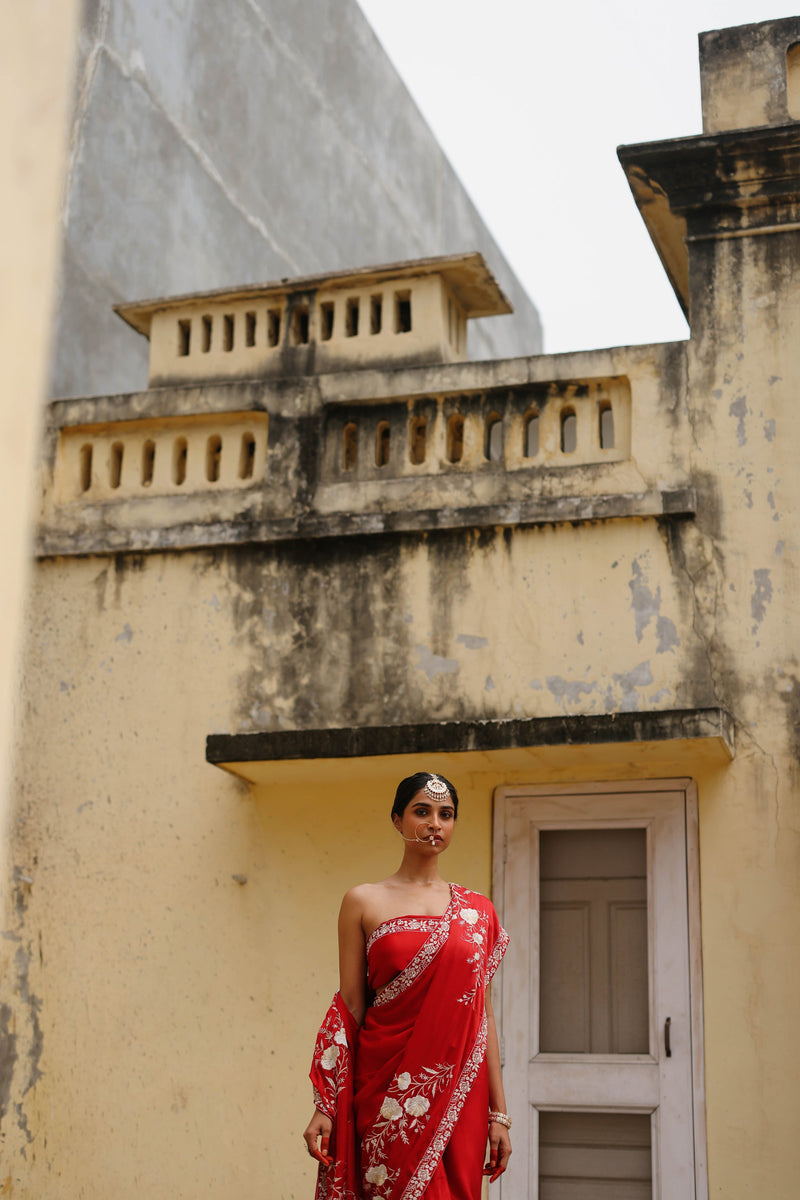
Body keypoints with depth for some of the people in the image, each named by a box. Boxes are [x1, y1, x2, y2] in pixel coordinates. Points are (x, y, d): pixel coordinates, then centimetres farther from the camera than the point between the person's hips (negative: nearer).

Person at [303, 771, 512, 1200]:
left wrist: (498, 1113, 6)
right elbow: (349, 1005, 1)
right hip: (389, 1092, -2)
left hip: (457, 1092, 2)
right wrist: (324, 1108, -5)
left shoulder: (477, 911, 9)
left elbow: (483, 1013, 9)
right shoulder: (364, 902, 3)